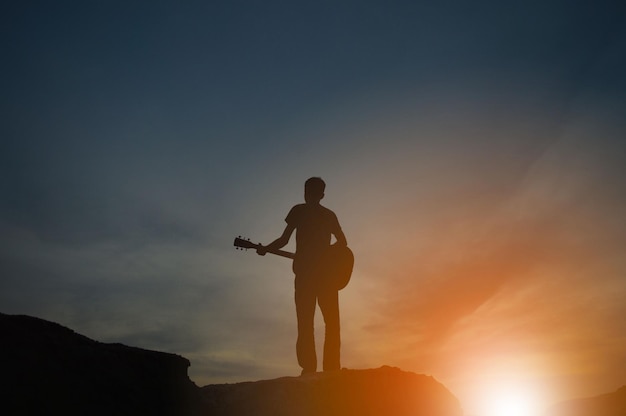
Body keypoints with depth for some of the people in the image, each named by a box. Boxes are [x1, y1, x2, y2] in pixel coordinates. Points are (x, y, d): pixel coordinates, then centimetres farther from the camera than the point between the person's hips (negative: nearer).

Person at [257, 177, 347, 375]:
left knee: (305, 323, 0)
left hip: (305, 271, -2)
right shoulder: (329, 215, 14)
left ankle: (309, 368, -7)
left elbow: (284, 240, 0)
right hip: (327, 272, 2)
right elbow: (342, 242, 14)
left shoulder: (299, 210, 5)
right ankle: (332, 368, -1)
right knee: (332, 323, 6)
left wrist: (264, 249, 14)